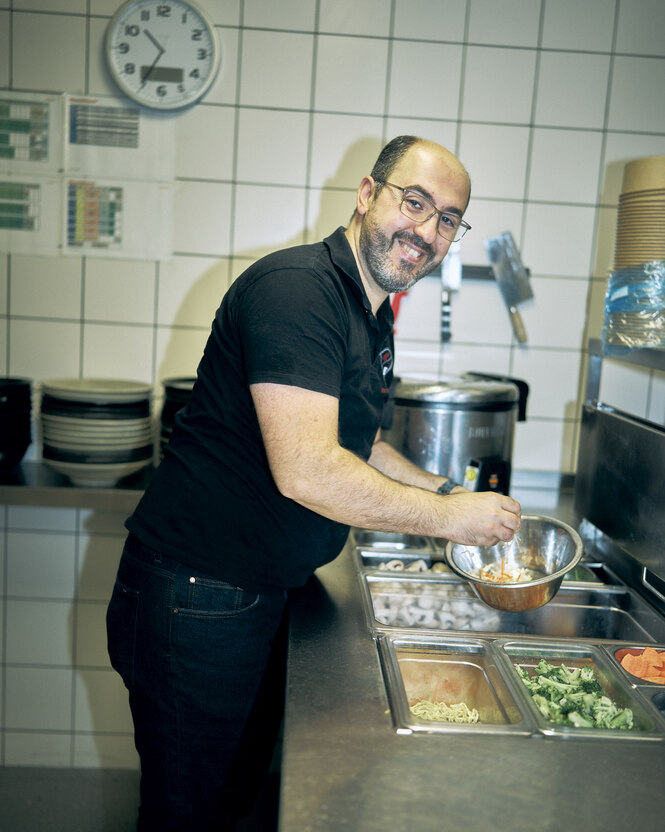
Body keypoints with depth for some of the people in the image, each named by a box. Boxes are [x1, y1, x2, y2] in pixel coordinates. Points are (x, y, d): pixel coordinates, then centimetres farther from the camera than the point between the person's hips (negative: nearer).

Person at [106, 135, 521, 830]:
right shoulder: (297, 286, -22)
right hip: (197, 601, -9)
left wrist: (441, 489, 12)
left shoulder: (374, 315, 11)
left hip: (261, 590, 9)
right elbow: (305, 469, -30)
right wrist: (446, 519, -19)